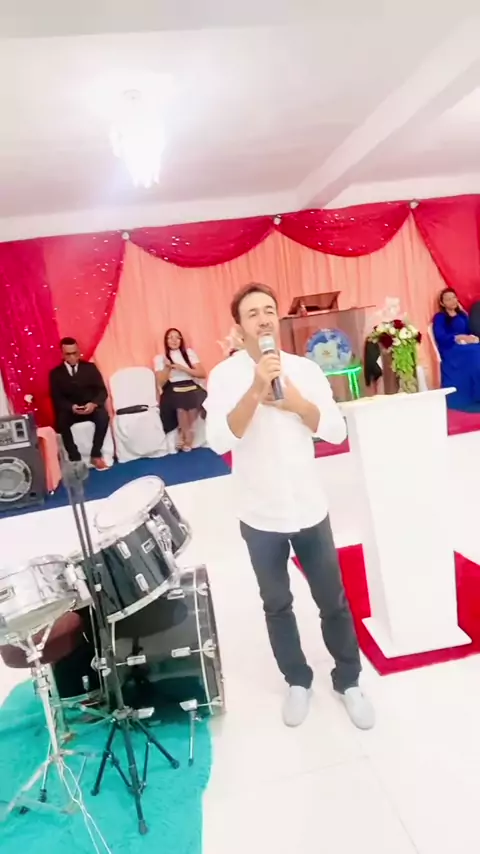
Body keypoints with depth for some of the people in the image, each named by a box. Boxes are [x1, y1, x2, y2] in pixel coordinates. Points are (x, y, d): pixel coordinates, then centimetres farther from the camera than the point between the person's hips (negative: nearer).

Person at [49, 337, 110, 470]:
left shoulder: (90, 367, 6)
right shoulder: (55, 373, 5)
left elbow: (102, 391, 0)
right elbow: (57, 399, -3)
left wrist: (94, 403, -22)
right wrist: (71, 407, -24)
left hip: (91, 408, 1)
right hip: (70, 410, 0)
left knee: (103, 415, -32)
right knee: (61, 420, -33)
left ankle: (96, 455, -20)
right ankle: (75, 459, -26)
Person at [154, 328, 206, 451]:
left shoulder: (189, 352, 14)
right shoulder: (160, 358, 12)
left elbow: (202, 374, 5)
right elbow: (161, 383, 5)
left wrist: (182, 368, -4)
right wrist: (168, 367, -9)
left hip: (190, 388, 1)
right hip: (172, 391, -1)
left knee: (198, 397, -33)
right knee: (179, 399, -35)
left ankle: (183, 434, -14)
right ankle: (187, 435, -13)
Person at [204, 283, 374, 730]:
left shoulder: (306, 369, -1)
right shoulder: (224, 375, -9)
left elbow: (336, 431, -5)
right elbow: (219, 441, -22)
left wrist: (296, 402, -18)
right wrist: (255, 390, -32)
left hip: (310, 508, 2)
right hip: (260, 516, -1)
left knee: (333, 601, 14)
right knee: (277, 605, 16)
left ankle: (348, 681, 37)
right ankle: (297, 681, 39)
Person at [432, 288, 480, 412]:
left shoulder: (462, 315, 28)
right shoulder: (439, 317, 8)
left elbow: (469, 331, 17)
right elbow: (440, 337, -8)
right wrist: (459, 337, -19)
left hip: (465, 345, 6)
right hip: (450, 349, -6)